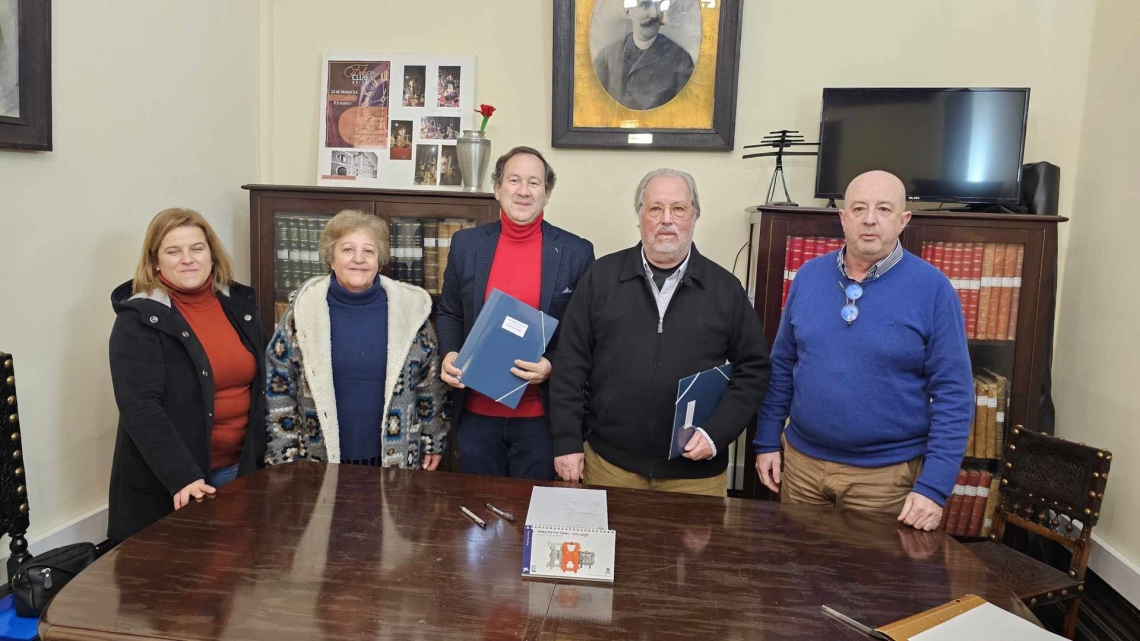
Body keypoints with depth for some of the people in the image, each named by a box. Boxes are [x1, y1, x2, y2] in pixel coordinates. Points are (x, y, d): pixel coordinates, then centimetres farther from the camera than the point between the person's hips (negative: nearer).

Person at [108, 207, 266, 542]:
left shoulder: (239, 303, 4)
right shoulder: (139, 319, -12)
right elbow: (140, 406, -19)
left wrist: (265, 453, 7)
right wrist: (183, 476, -27)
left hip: (241, 467, 5)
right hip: (166, 481, -5)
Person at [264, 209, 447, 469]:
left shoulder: (409, 308, -3)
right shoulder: (303, 309, -5)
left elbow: (428, 381, 5)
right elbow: (278, 386, -1)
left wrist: (432, 442, 6)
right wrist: (285, 455, -2)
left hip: (395, 457, 1)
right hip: (321, 458, 0)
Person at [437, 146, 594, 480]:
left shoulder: (577, 252, -4)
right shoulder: (466, 244, 3)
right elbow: (449, 313, 12)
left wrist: (553, 365, -17)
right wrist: (449, 353, -7)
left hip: (541, 416, -2)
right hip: (476, 412, 2)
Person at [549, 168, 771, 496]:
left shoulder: (725, 288, 1)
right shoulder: (602, 276, 0)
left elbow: (752, 368, 3)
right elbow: (571, 364, 0)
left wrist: (717, 432, -9)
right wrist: (567, 441, -3)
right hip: (610, 461, 0)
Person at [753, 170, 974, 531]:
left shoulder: (932, 288, -11)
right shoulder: (809, 275, 0)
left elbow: (953, 394, -11)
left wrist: (934, 486, -15)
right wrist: (767, 441, 4)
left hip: (885, 473, -3)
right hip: (801, 460, 3)